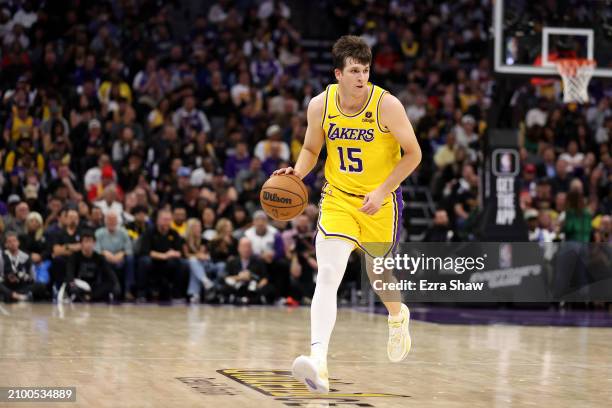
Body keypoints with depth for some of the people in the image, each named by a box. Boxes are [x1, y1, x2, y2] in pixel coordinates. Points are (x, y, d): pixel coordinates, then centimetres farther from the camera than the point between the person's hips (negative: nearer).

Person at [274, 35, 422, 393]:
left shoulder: (387, 105, -17)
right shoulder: (320, 105, -8)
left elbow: (413, 153, -10)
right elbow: (311, 149, 9)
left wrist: (382, 191, -19)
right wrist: (297, 172, -12)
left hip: (381, 202, -1)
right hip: (338, 199, 1)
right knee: (327, 277, -17)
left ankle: (398, 316, 53)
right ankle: (319, 363, -29)